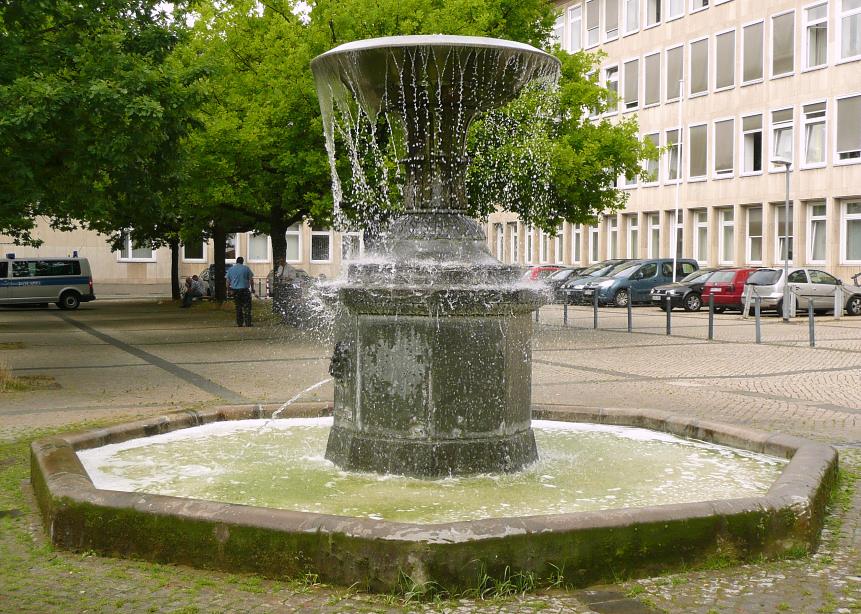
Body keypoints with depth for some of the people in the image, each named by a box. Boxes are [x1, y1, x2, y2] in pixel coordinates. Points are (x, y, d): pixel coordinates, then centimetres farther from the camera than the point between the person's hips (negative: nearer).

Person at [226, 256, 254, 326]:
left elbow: (228, 282, 9)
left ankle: (239, 323, 10)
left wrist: (229, 288, 25)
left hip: (235, 290, 3)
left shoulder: (230, 269, 8)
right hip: (245, 289, -3)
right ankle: (247, 323, -7)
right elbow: (251, 280, -2)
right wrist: (252, 289, 7)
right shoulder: (246, 268, 0)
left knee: (238, 307, 10)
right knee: (247, 307, -1)